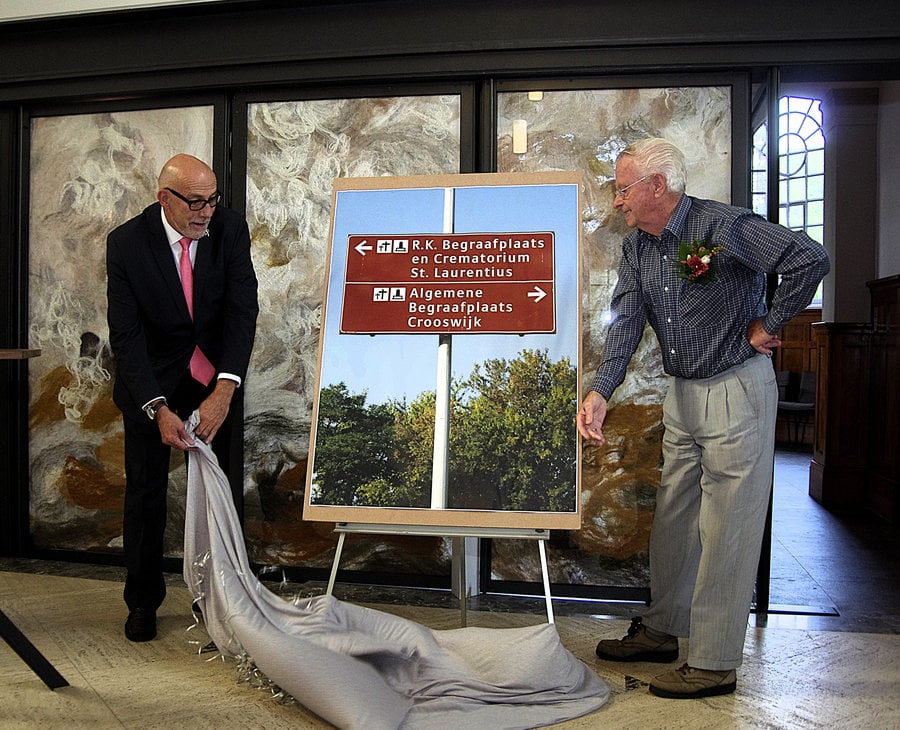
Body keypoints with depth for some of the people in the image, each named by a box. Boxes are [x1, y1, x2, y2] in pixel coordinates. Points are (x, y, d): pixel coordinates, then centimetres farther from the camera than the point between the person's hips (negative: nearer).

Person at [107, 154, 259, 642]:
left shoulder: (230, 228, -14)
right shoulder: (126, 244, -17)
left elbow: (243, 308, -18)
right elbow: (125, 335, -18)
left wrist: (224, 390, -29)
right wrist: (158, 408, -29)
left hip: (215, 377, 2)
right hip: (151, 379, -1)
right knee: (145, 489, 4)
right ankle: (142, 601, 20)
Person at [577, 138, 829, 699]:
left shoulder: (722, 226, -16)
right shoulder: (637, 247, 6)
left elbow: (811, 259, -21)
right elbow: (626, 321, -3)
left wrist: (769, 324, -12)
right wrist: (600, 391, -16)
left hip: (737, 389, -8)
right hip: (683, 394, 8)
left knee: (727, 529, -1)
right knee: (673, 520, 16)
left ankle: (716, 664, 10)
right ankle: (662, 631, 32)